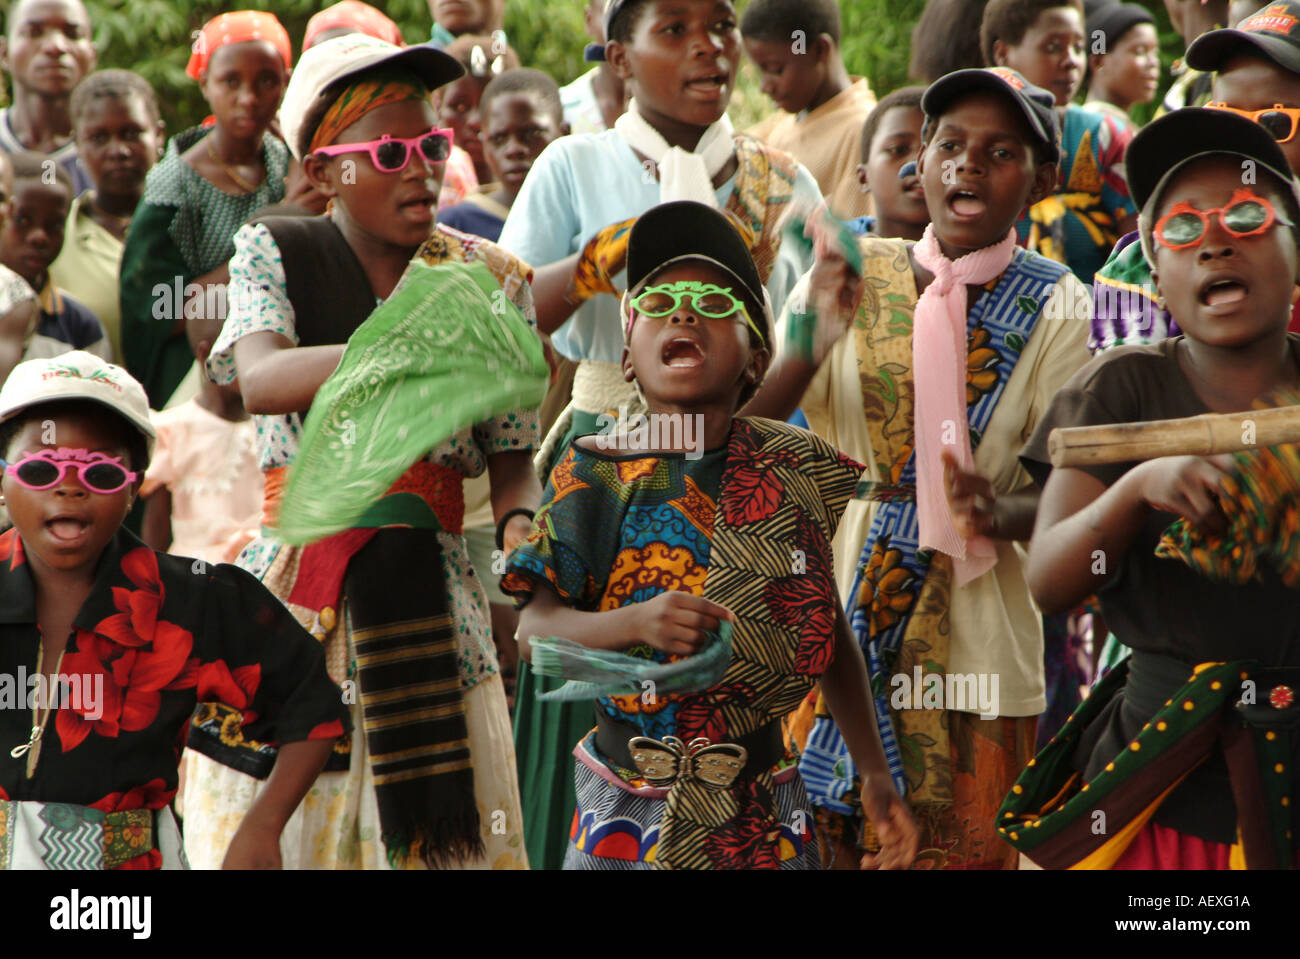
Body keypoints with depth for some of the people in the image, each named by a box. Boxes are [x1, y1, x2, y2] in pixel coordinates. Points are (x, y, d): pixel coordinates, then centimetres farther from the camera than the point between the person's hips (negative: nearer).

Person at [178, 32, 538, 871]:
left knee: (441, 832, -4)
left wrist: (521, 523, -16)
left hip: (432, 599, 1)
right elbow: (260, 381, -17)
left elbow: (512, 457, 7)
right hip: (290, 583, 0)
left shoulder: (491, 280, 7)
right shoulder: (275, 254, 3)